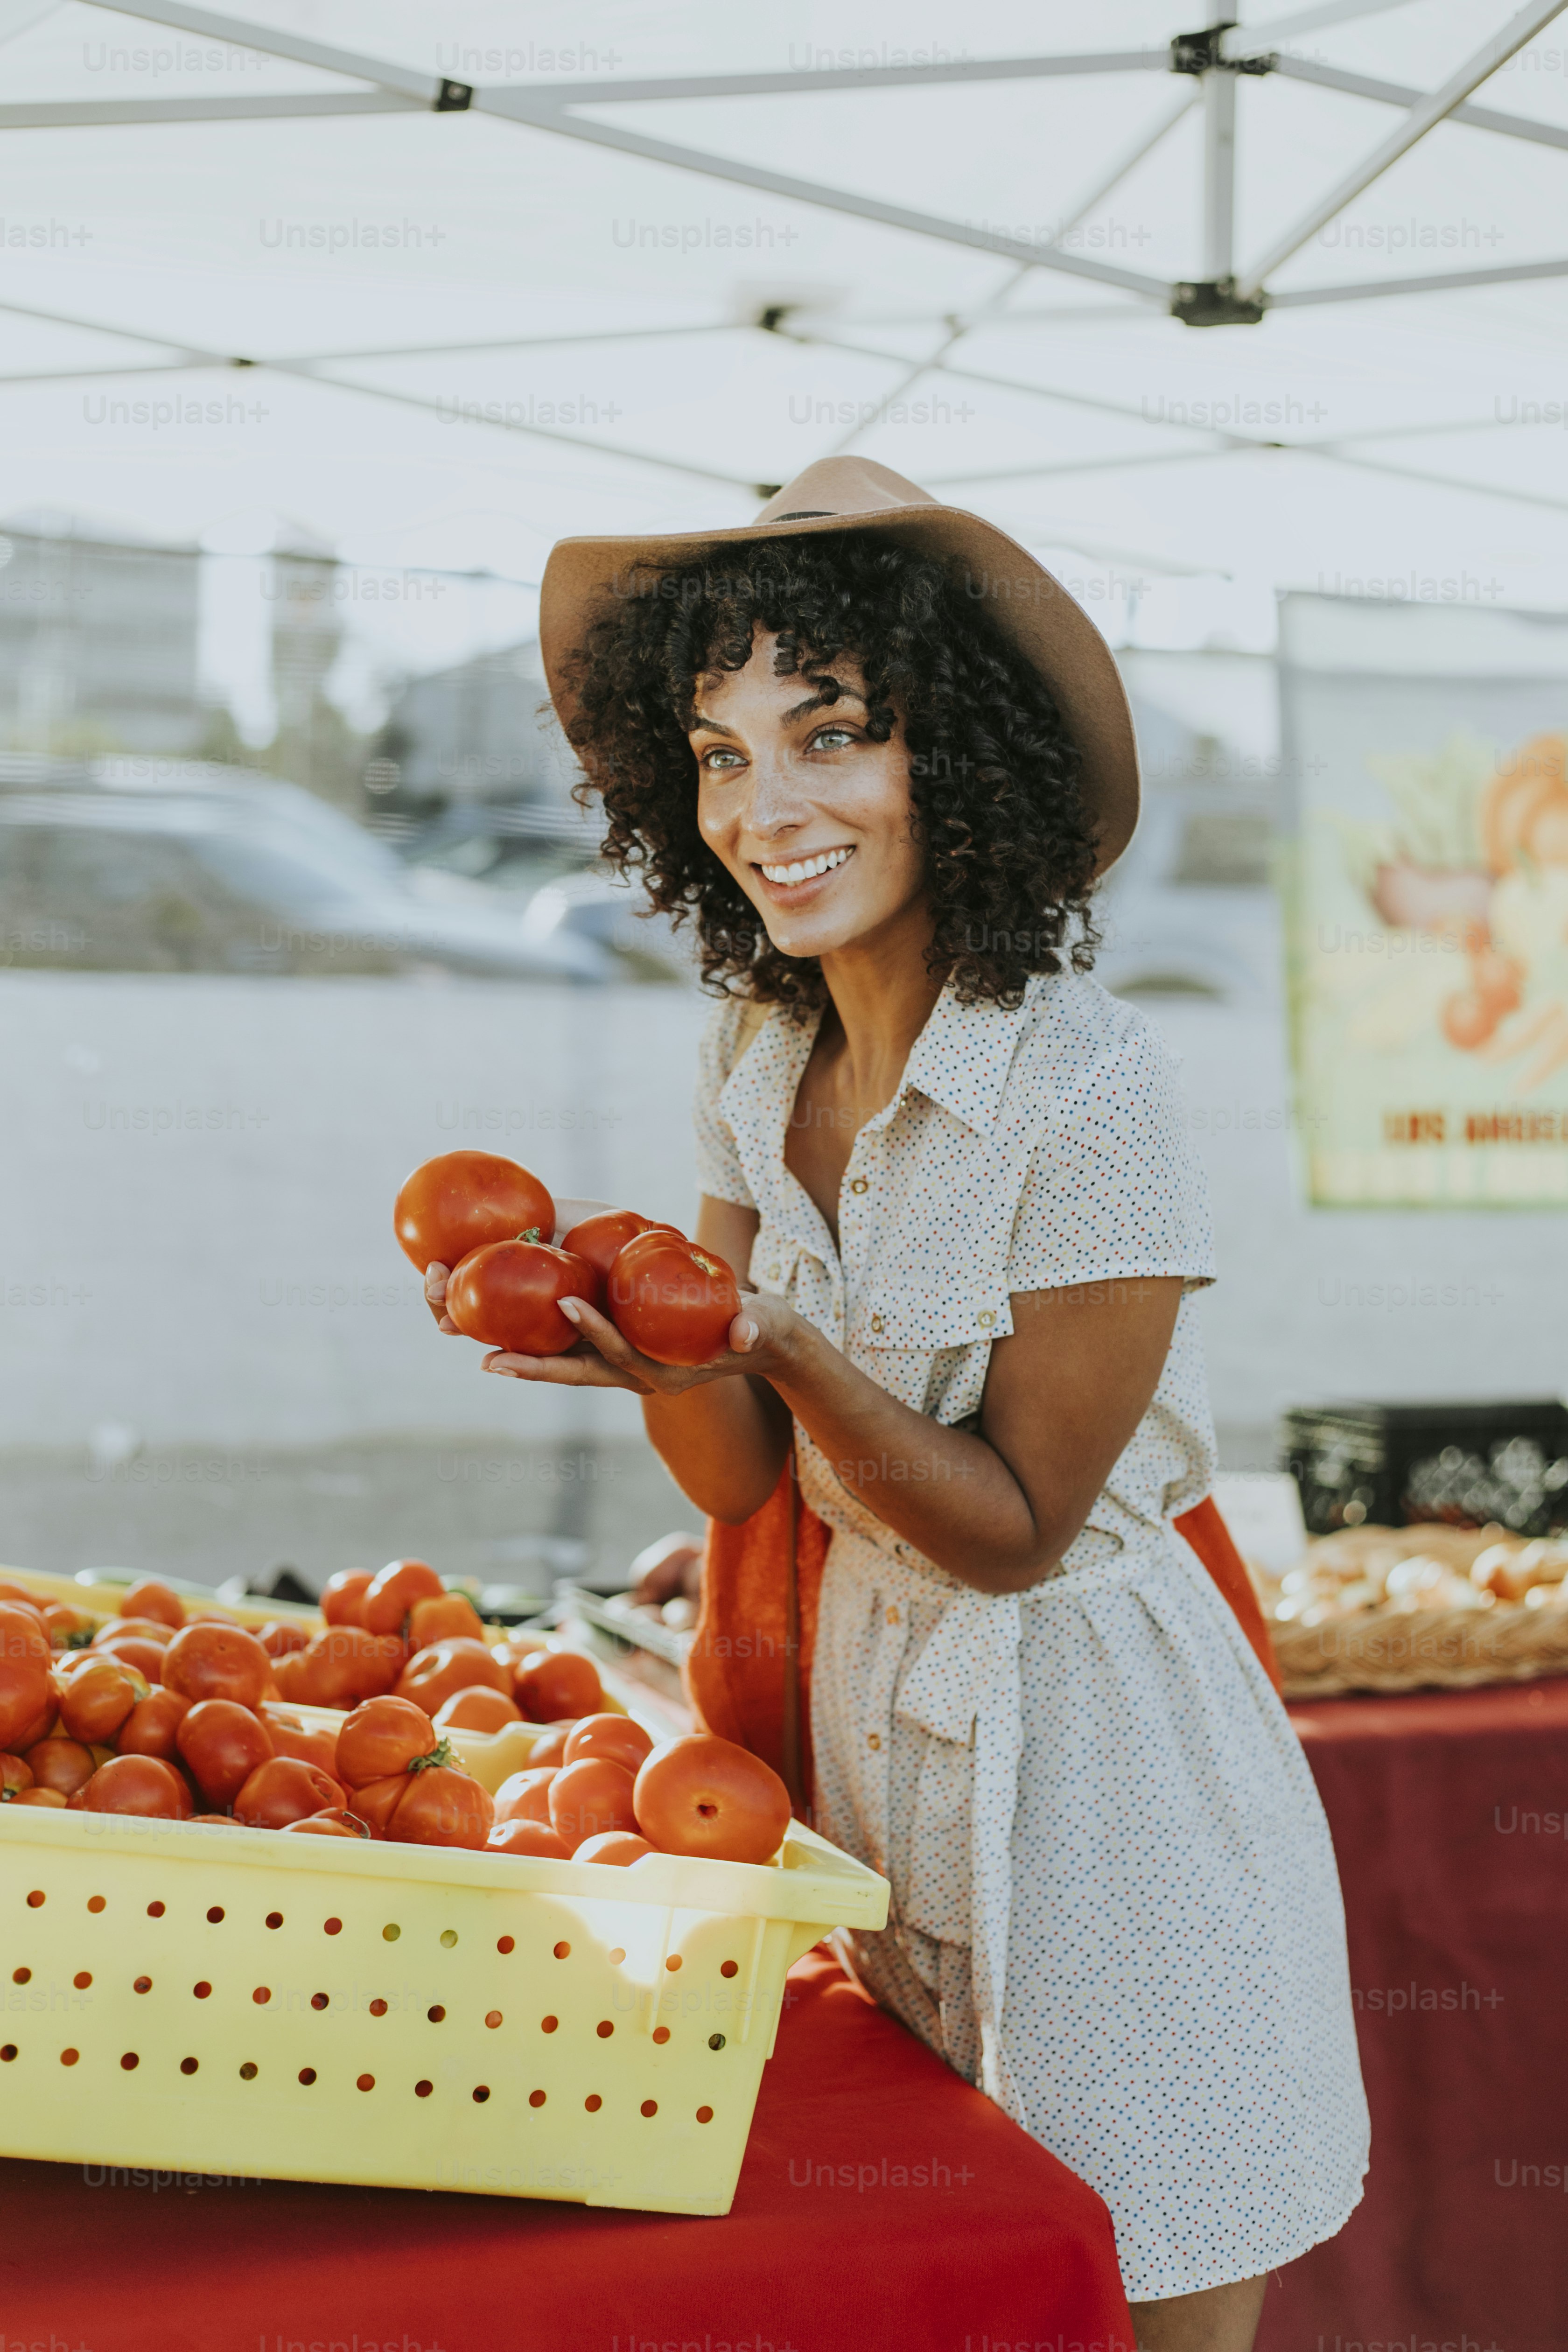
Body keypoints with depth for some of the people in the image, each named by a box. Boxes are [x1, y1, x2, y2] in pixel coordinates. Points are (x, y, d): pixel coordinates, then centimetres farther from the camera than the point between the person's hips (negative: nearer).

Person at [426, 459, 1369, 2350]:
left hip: (1091, 1746, -6)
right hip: (870, 1701, 7)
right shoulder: (756, 1055, 0)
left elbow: (1017, 1526, -16)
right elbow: (739, 1473, -1)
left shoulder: (1088, 1093, -22)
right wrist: (636, 1331, -21)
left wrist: (779, 1348, -30)